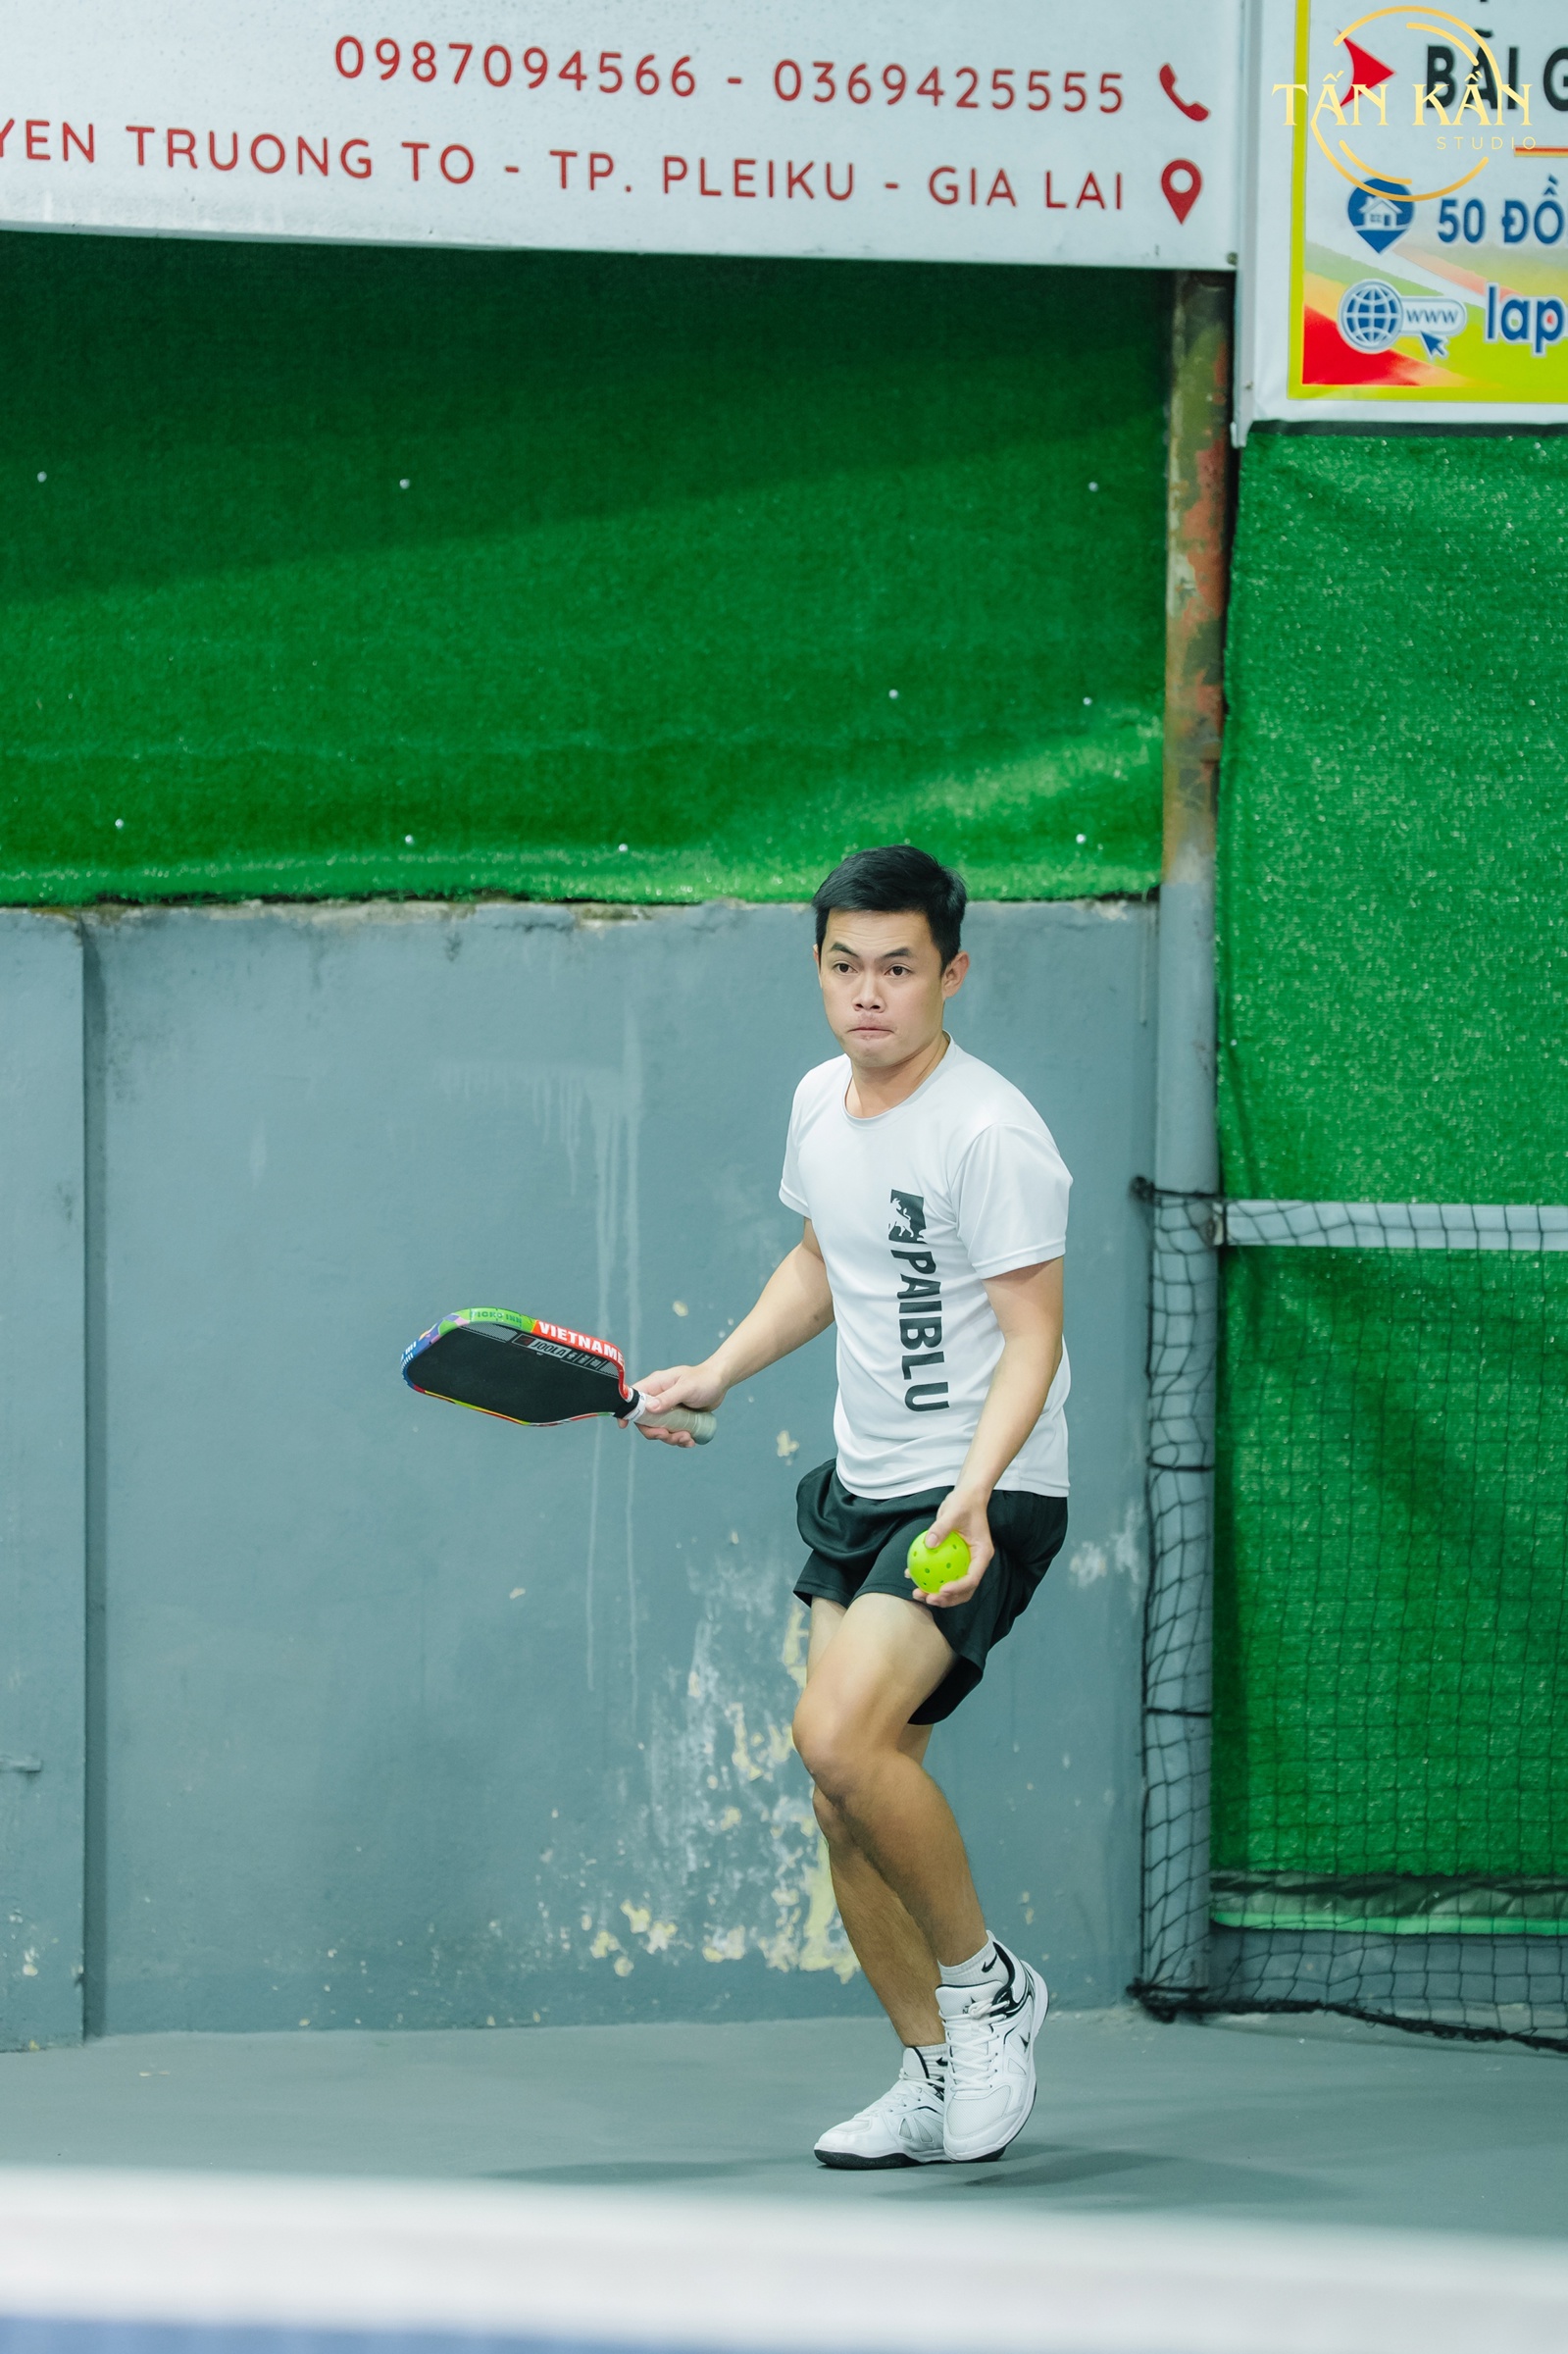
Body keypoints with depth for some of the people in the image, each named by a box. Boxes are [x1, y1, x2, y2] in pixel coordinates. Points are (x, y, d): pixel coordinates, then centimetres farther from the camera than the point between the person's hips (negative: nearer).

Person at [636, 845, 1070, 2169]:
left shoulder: (991, 1136, -18)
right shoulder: (821, 1102, 7)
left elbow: (1032, 1337, -20)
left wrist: (972, 1493, -32)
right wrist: (719, 1372, 15)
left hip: (984, 1495, -8)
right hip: (861, 1489, 8)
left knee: (842, 1737, -26)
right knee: (846, 1807, 5)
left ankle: (986, 1986, -5)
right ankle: (939, 2083, 18)